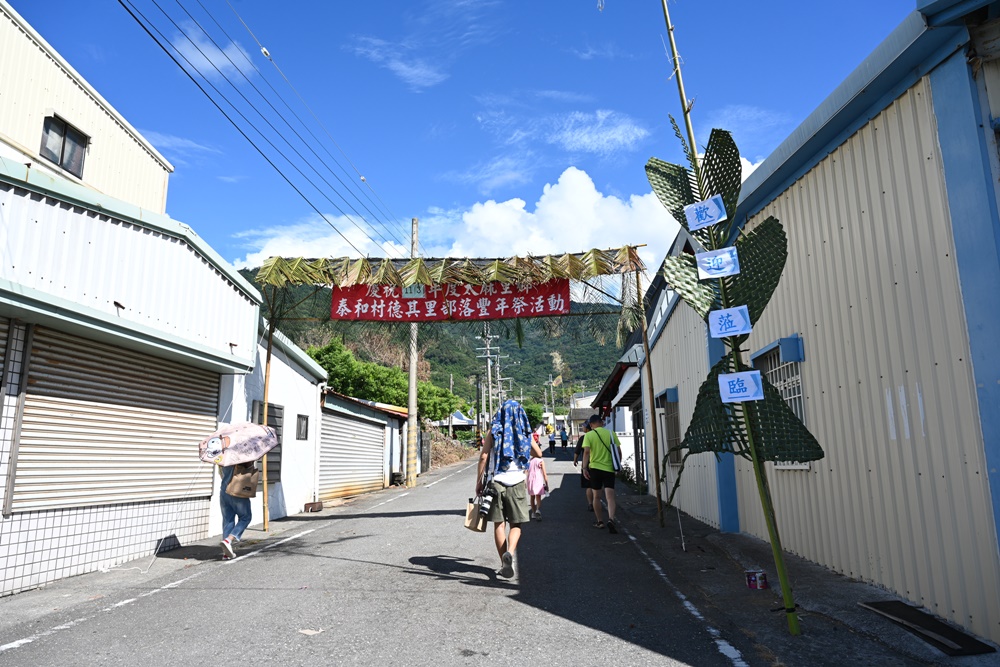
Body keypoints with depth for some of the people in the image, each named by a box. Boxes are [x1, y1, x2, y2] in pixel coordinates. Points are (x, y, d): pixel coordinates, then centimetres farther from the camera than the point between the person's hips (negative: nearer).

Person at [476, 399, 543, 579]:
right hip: (516, 483, 0)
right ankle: (509, 553, -18)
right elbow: (538, 453, 16)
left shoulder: (494, 431, 0)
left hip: (496, 482, 0)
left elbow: (483, 457, -5)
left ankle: (504, 563, 10)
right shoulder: (523, 433, 4)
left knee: (499, 524, 8)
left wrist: (479, 482, 1)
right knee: (516, 524, 7)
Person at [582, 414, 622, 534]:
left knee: (596, 496, 14)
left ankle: (599, 521, 22)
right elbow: (618, 451, 2)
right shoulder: (611, 434, 3)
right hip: (609, 468, 0)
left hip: (595, 468, 0)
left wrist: (584, 468, -12)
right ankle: (611, 519, -25)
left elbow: (586, 451, -13)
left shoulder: (589, 435, -2)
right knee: (610, 497, -5)